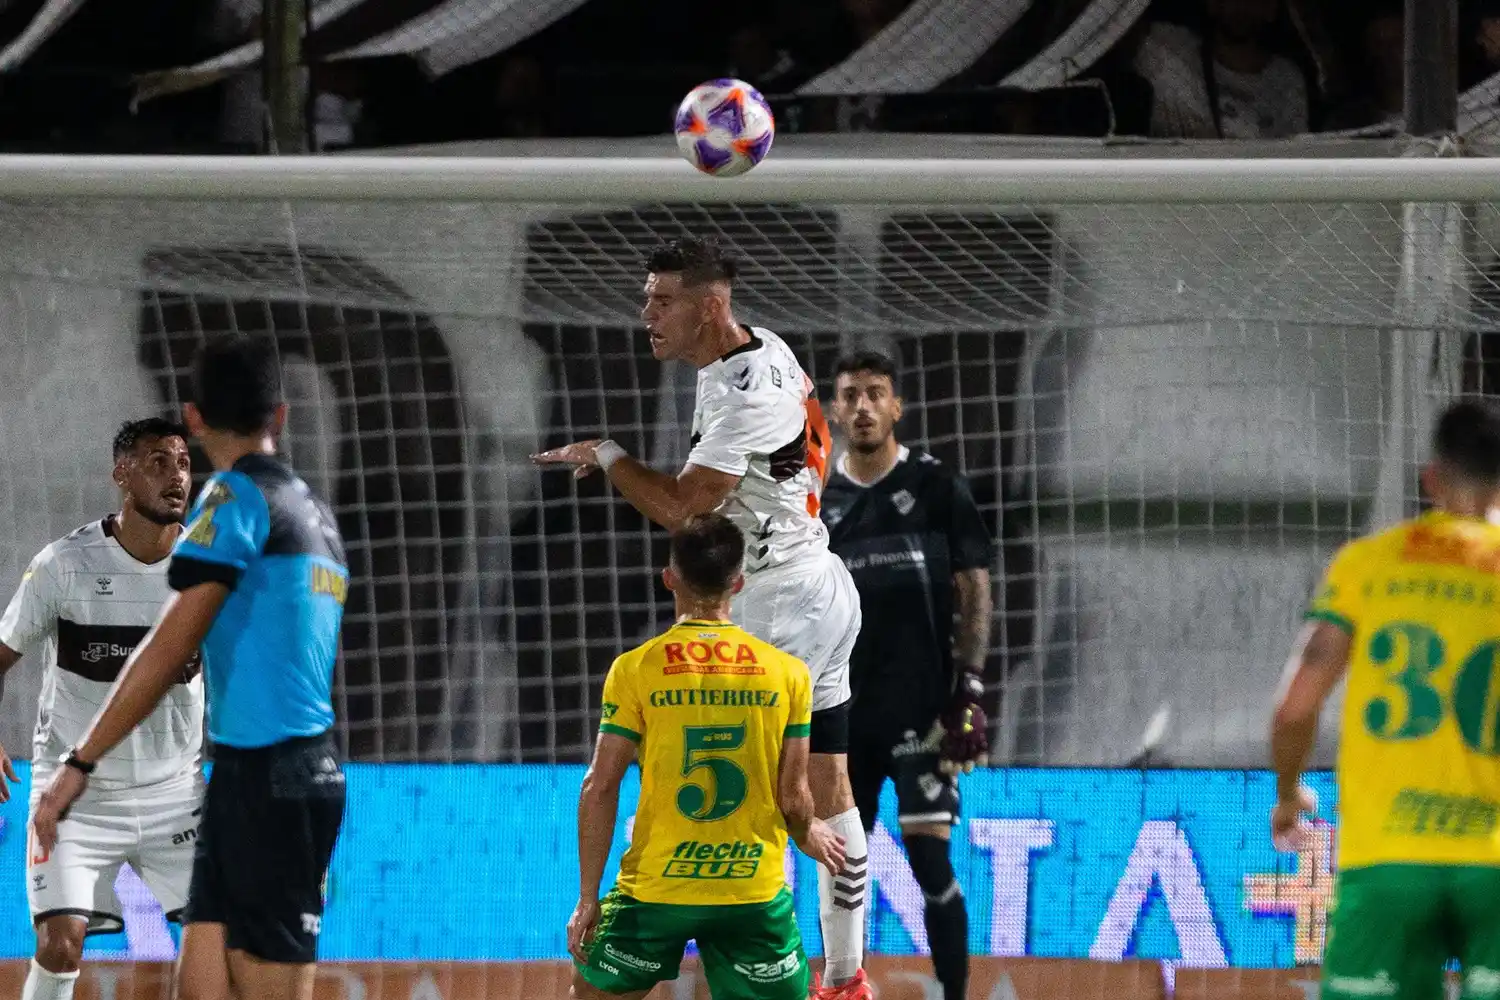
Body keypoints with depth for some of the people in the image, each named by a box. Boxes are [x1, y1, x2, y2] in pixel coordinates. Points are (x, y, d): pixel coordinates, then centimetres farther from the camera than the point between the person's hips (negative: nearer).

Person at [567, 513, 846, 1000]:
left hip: (655, 887, -1)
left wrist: (588, 899, 0)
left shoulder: (635, 670, -6)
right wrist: (809, 836, 24)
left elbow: (600, 788, -6)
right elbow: (794, 796, 1)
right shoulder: (786, 673, -2)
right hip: (755, 889, 1)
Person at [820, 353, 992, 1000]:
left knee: (930, 857, -11)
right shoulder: (814, 502, 9)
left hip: (921, 708, -4)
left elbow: (974, 591, 0)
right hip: (842, 714, 4)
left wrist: (969, 688, -9)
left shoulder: (936, 489, 0)